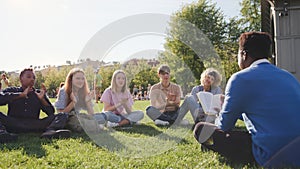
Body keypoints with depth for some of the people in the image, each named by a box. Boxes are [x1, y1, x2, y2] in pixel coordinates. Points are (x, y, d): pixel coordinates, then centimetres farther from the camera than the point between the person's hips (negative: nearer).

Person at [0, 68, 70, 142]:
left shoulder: (39, 94, 20)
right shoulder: (11, 90, 16)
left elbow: (51, 113, 11)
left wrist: (42, 99, -3)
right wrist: (21, 95, -7)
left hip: (34, 125, 2)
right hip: (13, 124, -1)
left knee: (62, 115, -14)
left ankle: (50, 131, -46)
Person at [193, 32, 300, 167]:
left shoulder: (240, 79, -10)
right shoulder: (288, 76, 11)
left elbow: (223, 126, -1)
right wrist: (228, 106, 34)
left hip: (270, 157, -8)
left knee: (200, 129, -5)